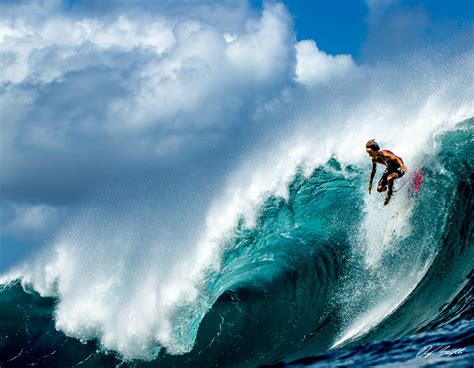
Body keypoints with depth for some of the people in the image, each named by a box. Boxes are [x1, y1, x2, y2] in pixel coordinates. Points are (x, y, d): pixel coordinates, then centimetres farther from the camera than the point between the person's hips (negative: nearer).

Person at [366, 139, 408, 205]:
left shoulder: (384, 154, -33)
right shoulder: (374, 159, -10)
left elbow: (398, 158, -47)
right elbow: (373, 170, 9)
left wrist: (402, 165, -68)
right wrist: (370, 183, 14)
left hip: (399, 169, -7)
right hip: (390, 169, 7)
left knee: (389, 178, -39)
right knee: (379, 189, 0)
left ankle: (389, 194, -11)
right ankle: (389, 188, 35)